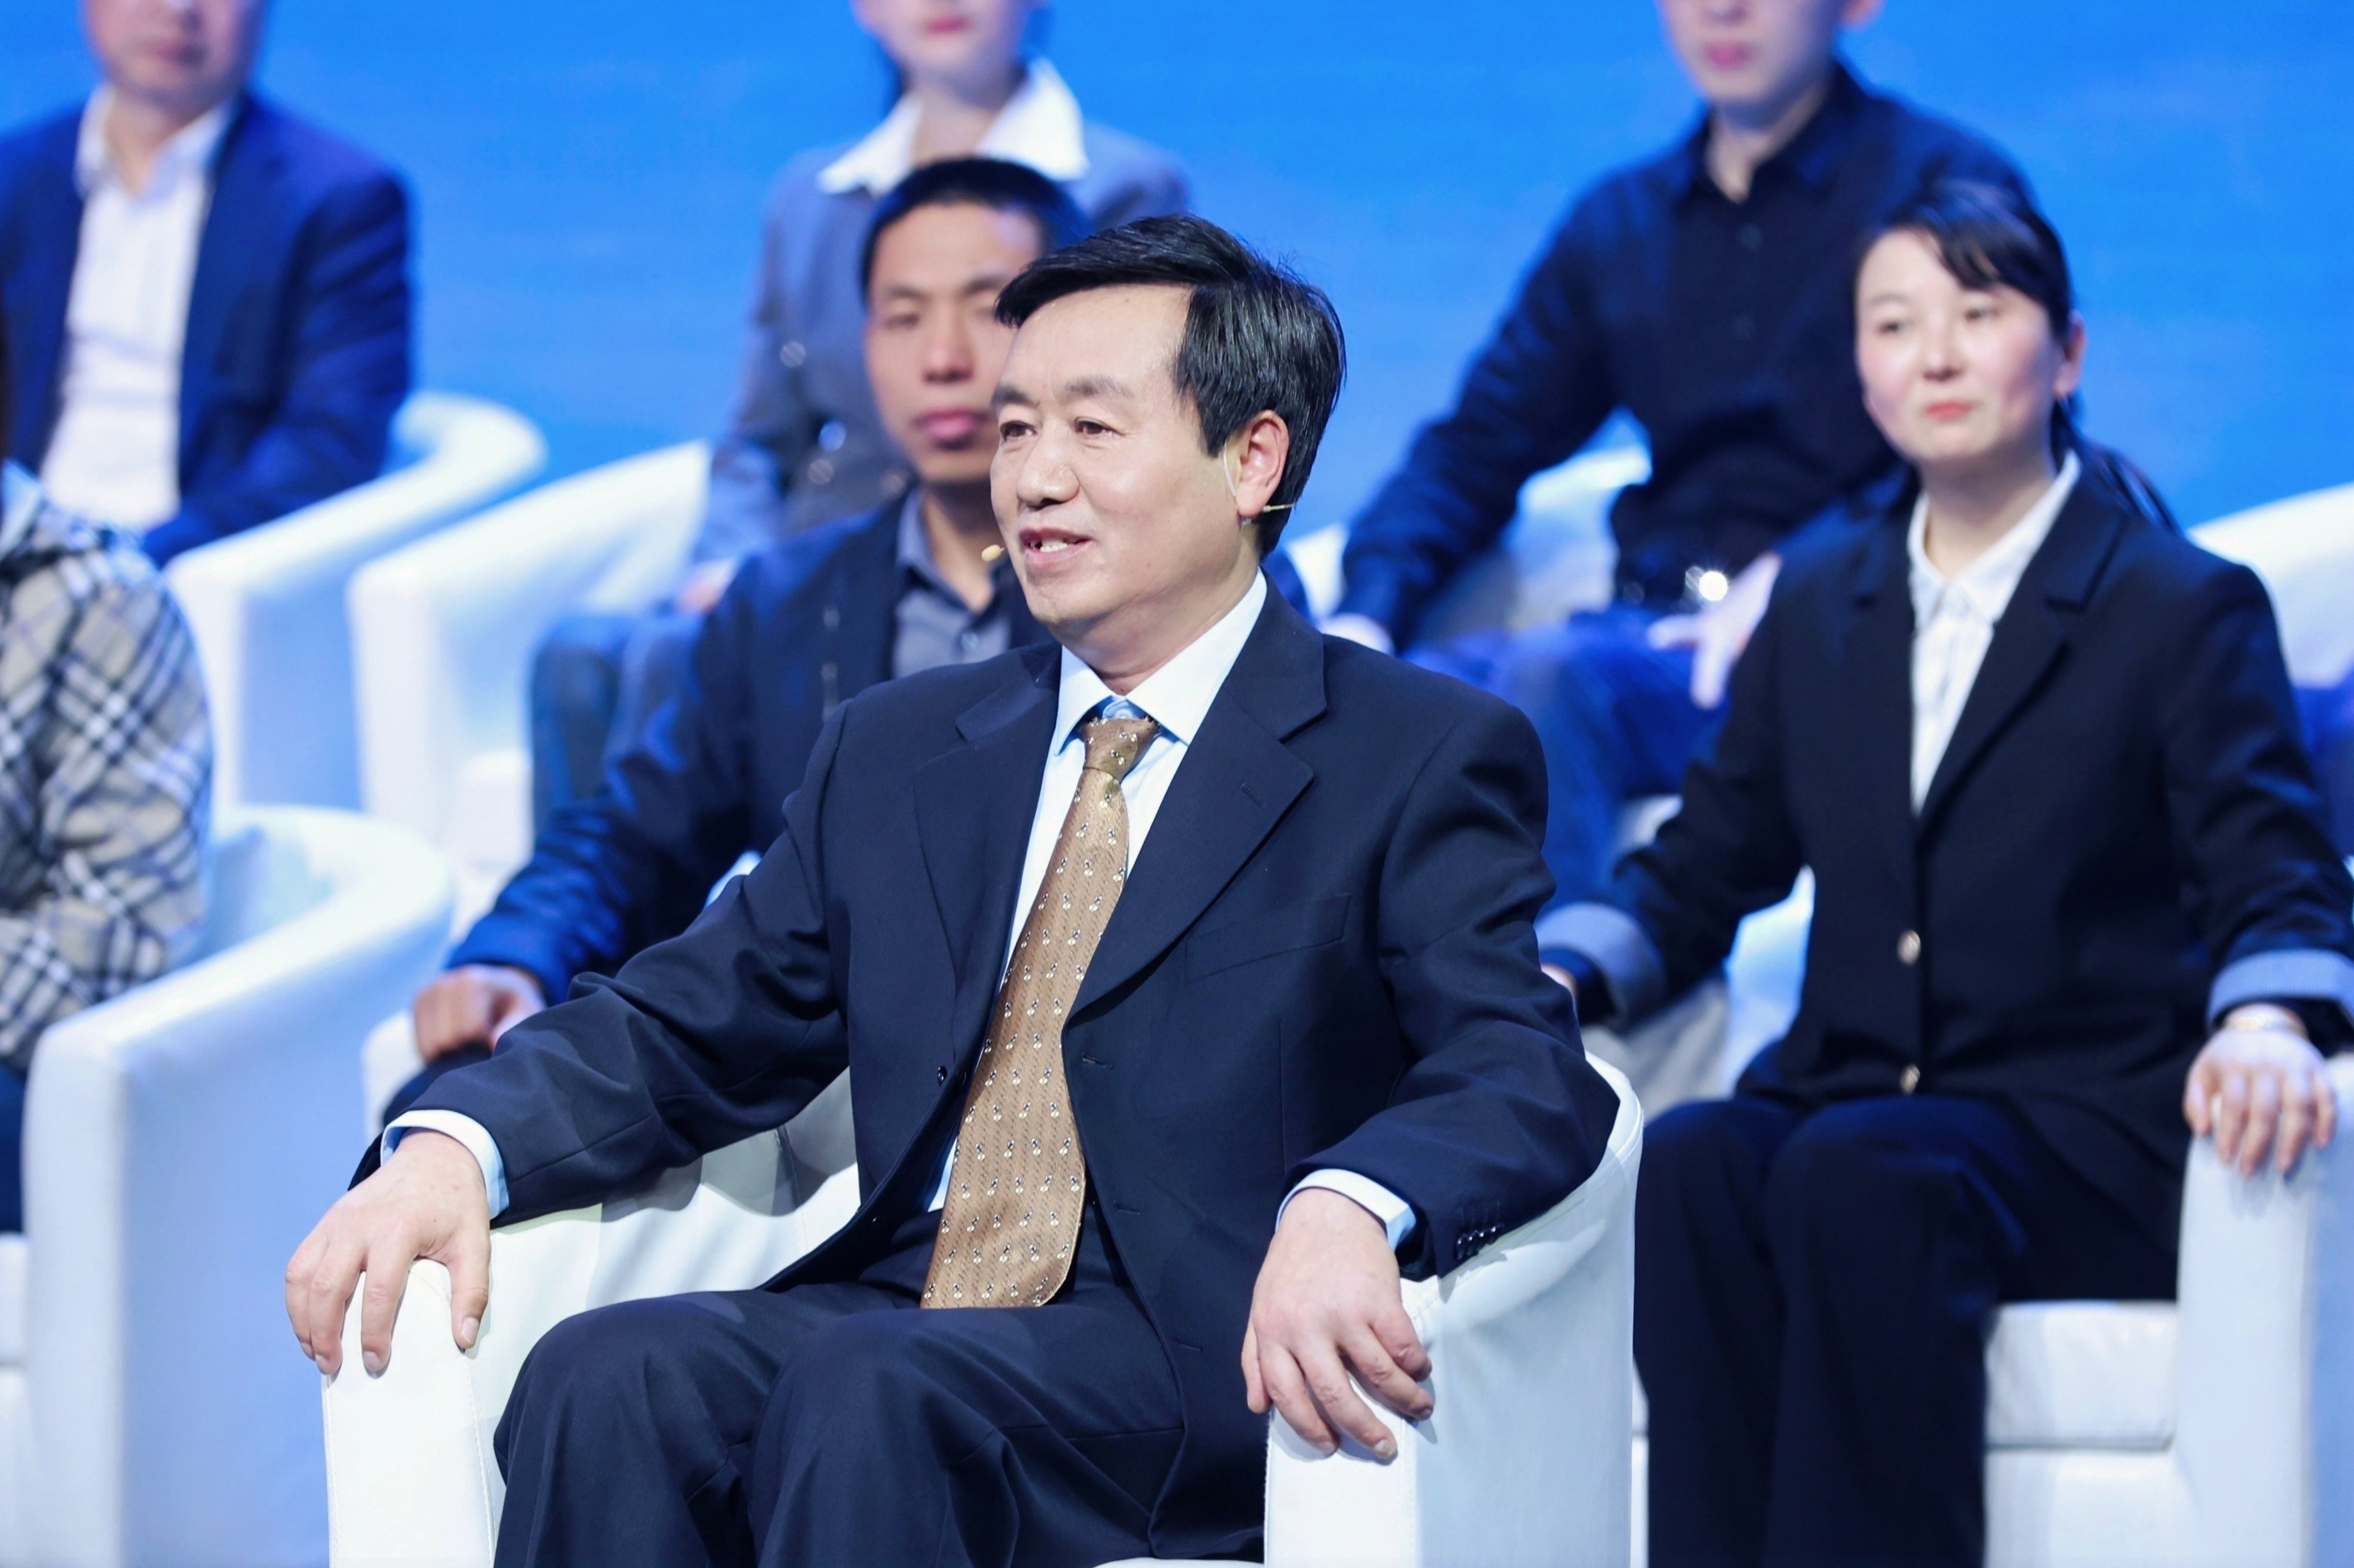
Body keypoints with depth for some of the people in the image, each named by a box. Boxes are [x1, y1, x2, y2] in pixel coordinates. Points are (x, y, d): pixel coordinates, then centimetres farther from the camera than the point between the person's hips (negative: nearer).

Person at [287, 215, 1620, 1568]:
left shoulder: (1421, 761, 5)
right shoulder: (898, 750, 22)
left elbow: (1528, 1076, -9)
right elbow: (691, 1028, 18)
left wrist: (1345, 1212, -33)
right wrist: (453, 1149, -4)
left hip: (1190, 1365, -5)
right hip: (896, 1307, 5)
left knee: (864, 1393, -34)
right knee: (607, 1381, -27)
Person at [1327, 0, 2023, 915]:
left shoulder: (1945, 186, 4)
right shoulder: (1619, 223, 21)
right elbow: (1474, 450, 19)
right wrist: (1367, 614, -2)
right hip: (1650, 626, 5)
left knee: (1550, 676, -35)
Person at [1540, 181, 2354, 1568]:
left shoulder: (2186, 610, 4)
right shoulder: (1819, 613, 19)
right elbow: (1698, 876, 20)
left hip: (2083, 1140, -4)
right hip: (1846, 1100, 4)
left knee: (1859, 1173, -36)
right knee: (1686, 1164, -31)